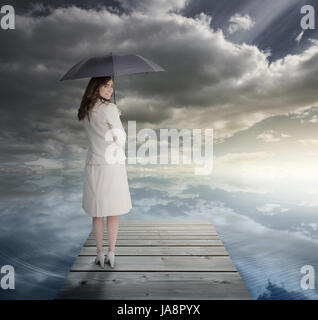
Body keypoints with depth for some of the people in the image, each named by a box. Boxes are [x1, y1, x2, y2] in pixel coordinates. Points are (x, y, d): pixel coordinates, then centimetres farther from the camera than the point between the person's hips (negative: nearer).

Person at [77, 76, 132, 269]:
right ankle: (111, 254, 20)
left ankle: (100, 254, 23)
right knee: (113, 213, 10)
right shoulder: (110, 108, -12)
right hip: (113, 164, -4)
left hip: (93, 164, 5)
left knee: (97, 213, 13)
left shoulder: (85, 111, 6)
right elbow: (121, 138, -9)